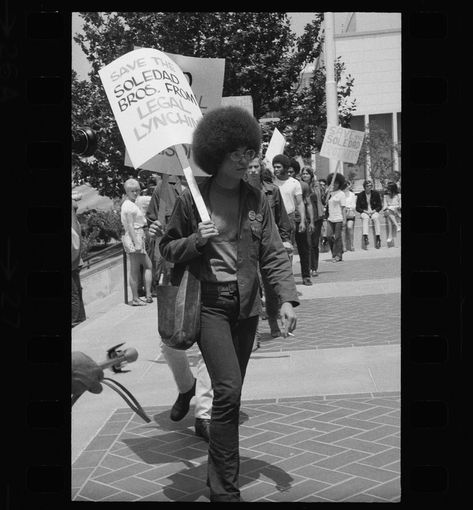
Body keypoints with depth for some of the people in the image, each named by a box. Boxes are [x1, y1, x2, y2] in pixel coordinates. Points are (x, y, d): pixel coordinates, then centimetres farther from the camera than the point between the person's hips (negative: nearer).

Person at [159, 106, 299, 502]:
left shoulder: (257, 200, 4)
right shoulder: (191, 198, -4)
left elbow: (274, 253, 2)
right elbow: (168, 249, 4)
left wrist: (287, 297, -10)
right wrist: (196, 240, -16)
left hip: (247, 306, 4)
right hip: (210, 303, -4)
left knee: (231, 391, 13)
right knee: (228, 389, -13)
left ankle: (221, 479, 30)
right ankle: (225, 488, -2)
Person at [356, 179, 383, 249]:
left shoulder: (376, 193, 3)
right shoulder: (360, 195, 1)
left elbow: (380, 206, 7)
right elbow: (357, 208, 3)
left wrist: (374, 211, -11)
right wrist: (364, 211, -13)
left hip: (374, 211, 1)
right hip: (364, 212, -1)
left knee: (375, 218, -34)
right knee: (365, 218, -36)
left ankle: (378, 238, -38)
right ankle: (365, 237, -52)